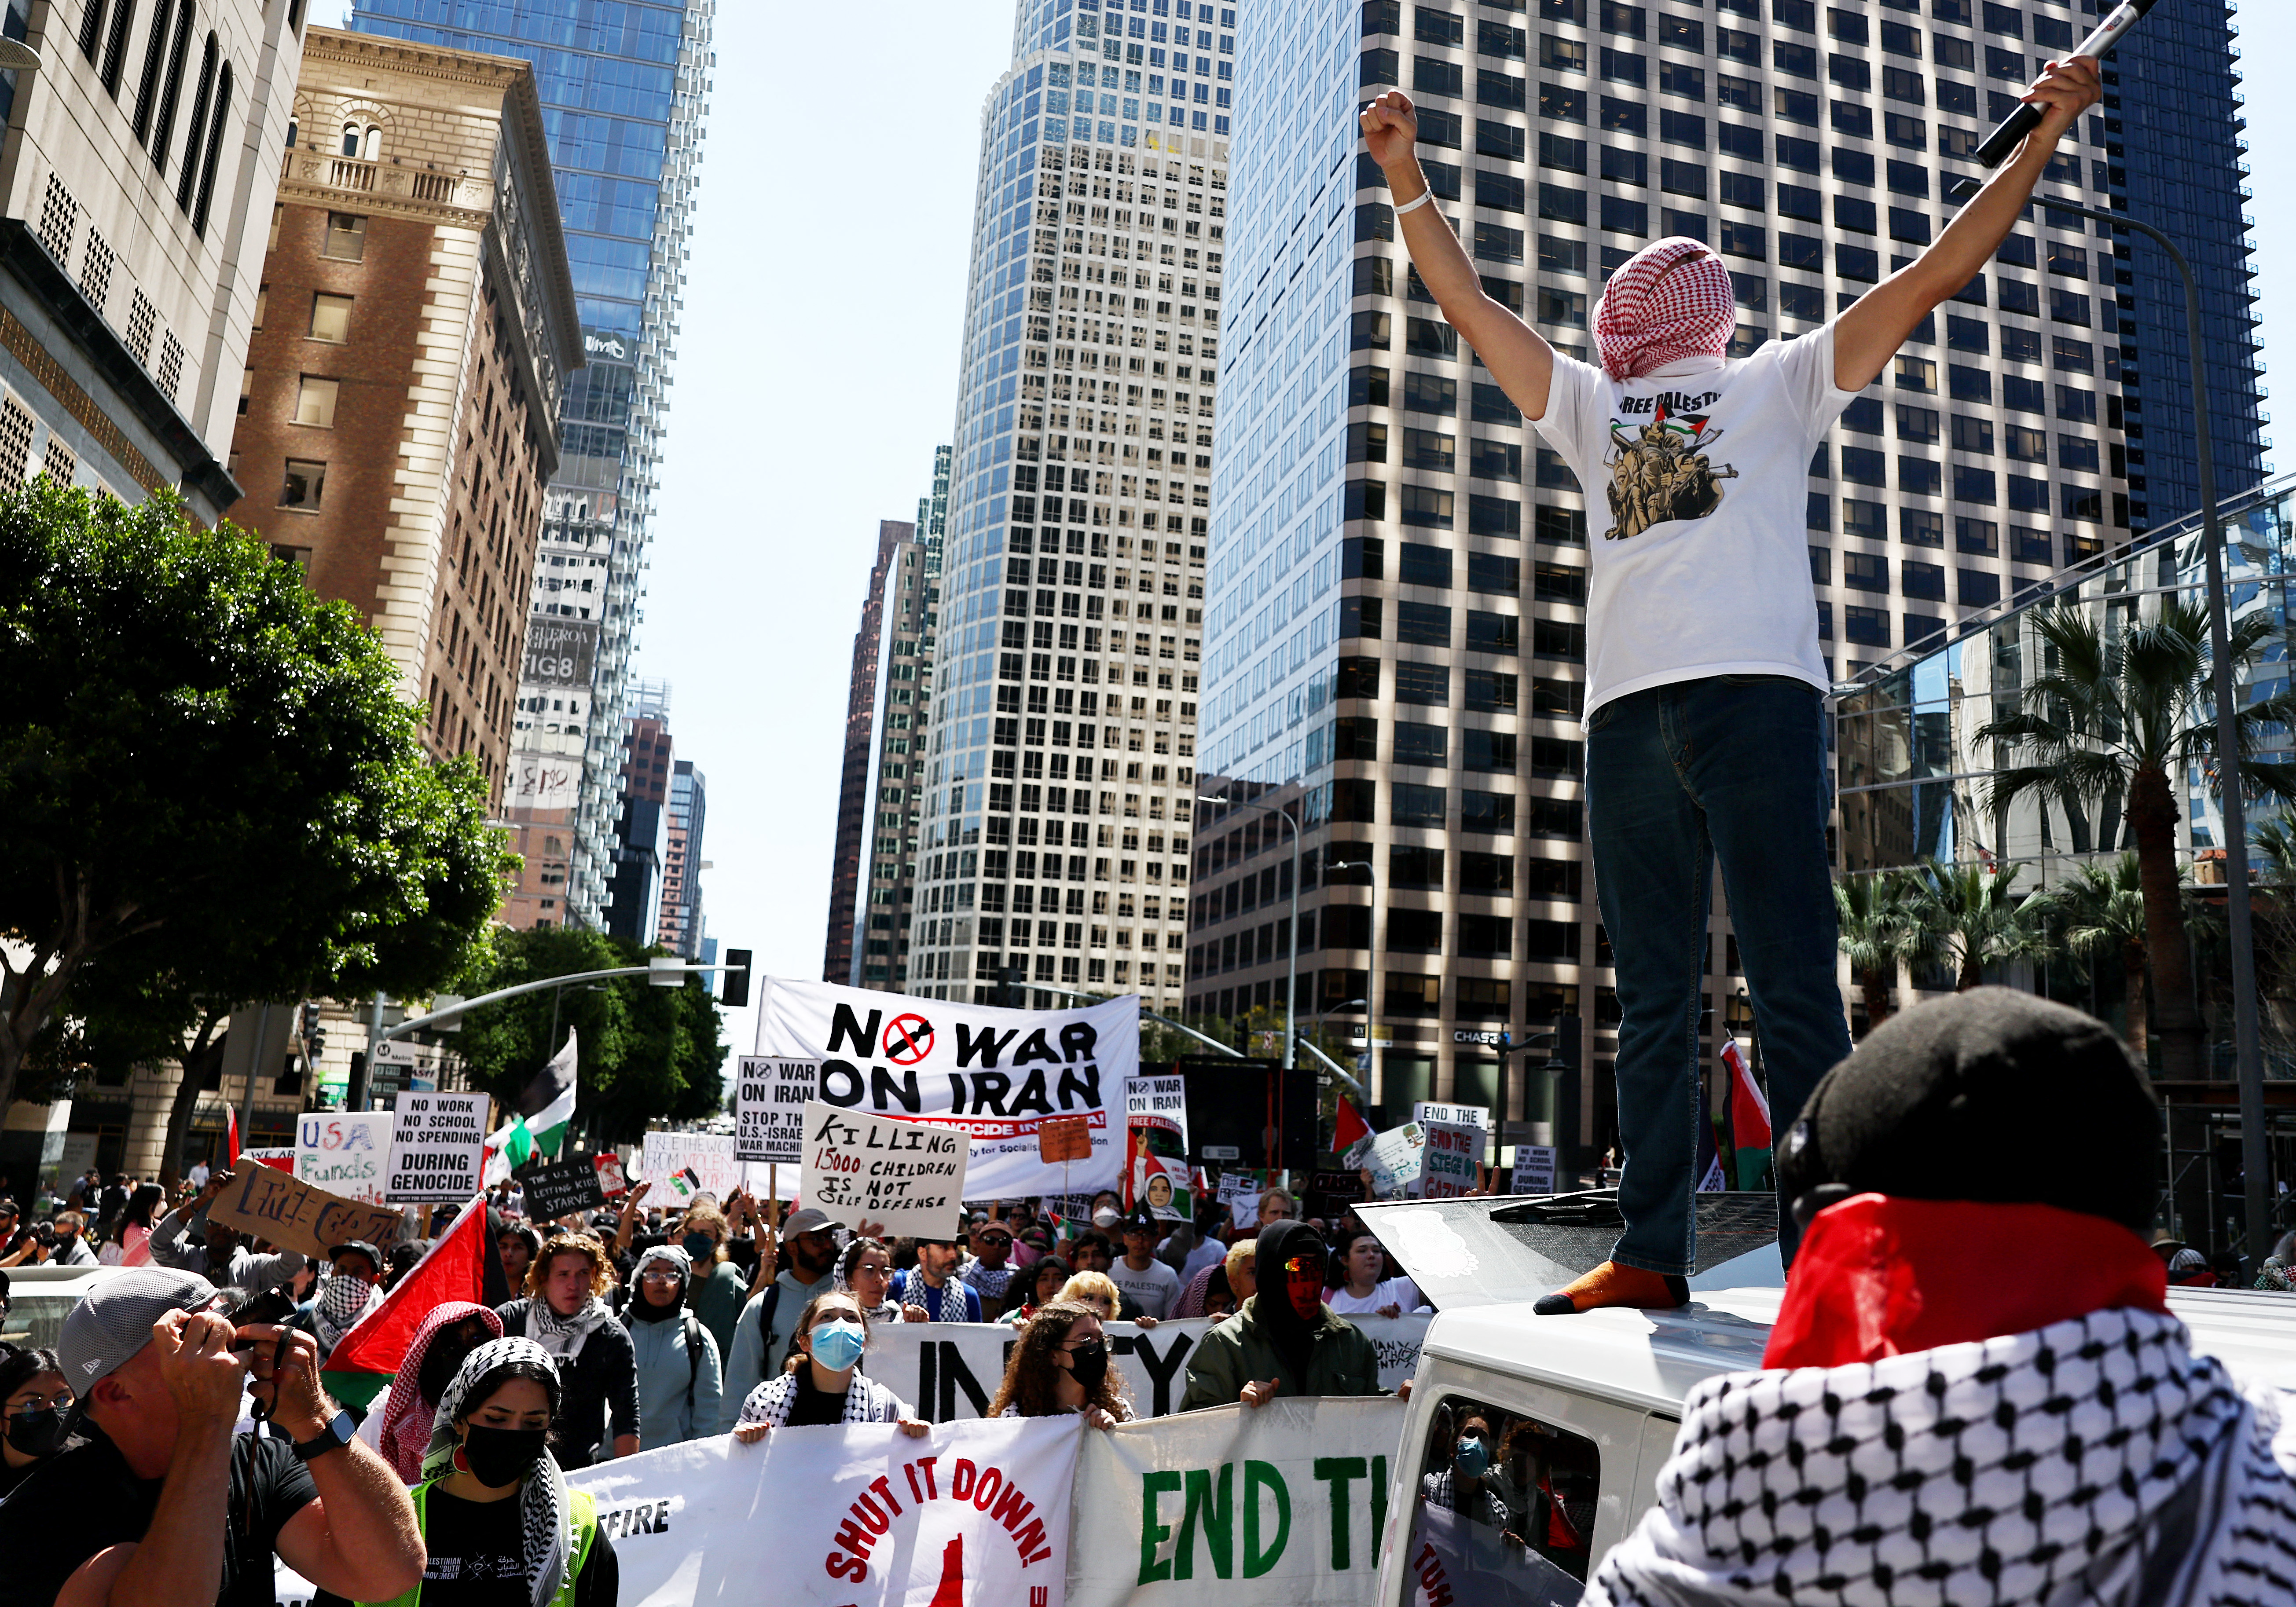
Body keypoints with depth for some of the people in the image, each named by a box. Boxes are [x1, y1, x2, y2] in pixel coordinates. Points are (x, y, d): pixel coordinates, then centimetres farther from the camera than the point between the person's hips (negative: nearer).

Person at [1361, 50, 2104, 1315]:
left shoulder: (1778, 381, 22)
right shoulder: (1593, 406, 30)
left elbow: (1935, 273, 18)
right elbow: (1467, 303, 29)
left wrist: (2043, 135, 13)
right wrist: (1404, 177, 27)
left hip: (1756, 691, -3)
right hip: (1629, 713, 4)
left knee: (1795, 992, -8)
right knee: (1653, 1002, 2)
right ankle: (1651, 1256, 5)